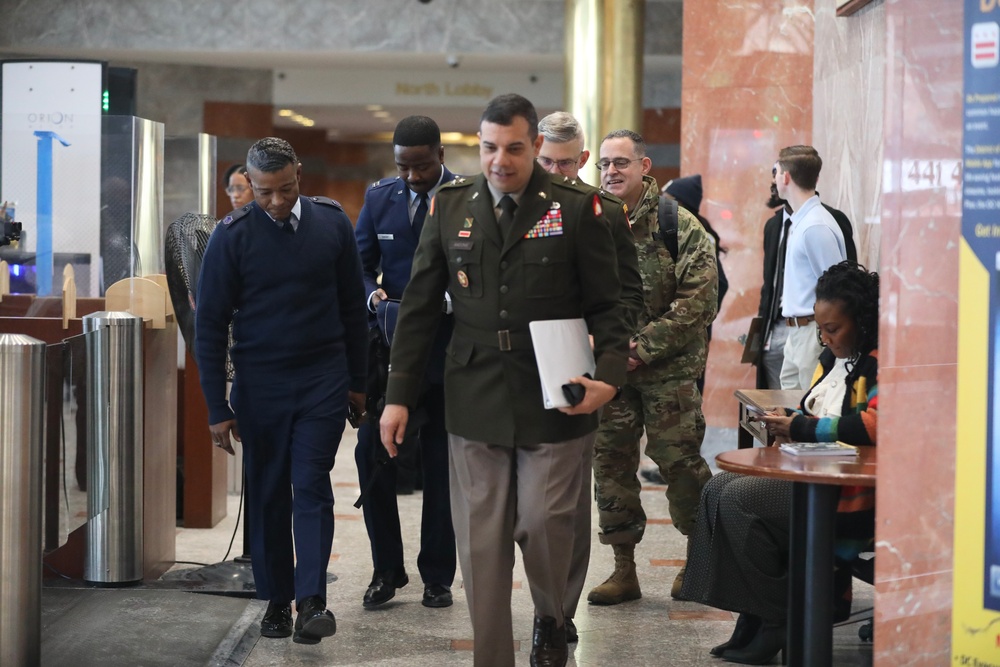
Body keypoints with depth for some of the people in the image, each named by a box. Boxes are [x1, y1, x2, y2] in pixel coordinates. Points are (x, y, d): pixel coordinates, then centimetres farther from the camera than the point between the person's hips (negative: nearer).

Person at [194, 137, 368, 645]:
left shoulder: (331, 222, 0)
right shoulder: (232, 235, -6)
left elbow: (352, 308, 8)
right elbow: (210, 325, -3)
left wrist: (357, 382, 9)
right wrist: (217, 408, -5)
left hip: (323, 380, 0)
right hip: (259, 384, 0)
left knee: (311, 487, -6)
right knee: (267, 494, 6)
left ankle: (312, 601, -8)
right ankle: (276, 600, 15)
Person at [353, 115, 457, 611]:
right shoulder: (379, 197, 6)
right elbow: (360, 263, 11)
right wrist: (372, 294, -10)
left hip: (447, 349, -3)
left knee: (441, 464, 6)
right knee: (372, 455, 0)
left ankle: (437, 575, 18)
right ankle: (387, 570, 14)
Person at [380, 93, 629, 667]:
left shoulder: (577, 208, -2)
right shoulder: (450, 207, 6)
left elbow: (607, 306, 0)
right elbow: (420, 308, 10)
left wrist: (610, 376, -16)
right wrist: (399, 395, 6)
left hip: (553, 401, -2)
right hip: (475, 402, 2)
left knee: (542, 525, -1)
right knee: (481, 544, 3)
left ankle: (552, 619, 30)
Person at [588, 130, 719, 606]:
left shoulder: (681, 227, -5)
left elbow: (697, 302, -10)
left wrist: (643, 347, -14)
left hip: (669, 370, -4)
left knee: (678, 460, -1)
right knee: (610, 462, 5)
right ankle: (624, 568, 14)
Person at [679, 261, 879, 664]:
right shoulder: (833, 357, 15)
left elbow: (878, 423, -28)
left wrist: (801, 429, -21)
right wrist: (791, 423, 1)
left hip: (855, 494, -11)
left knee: (738, 500, -20)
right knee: (718, 490, -2)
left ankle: (780, 624, -8)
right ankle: (752, 622, -5)